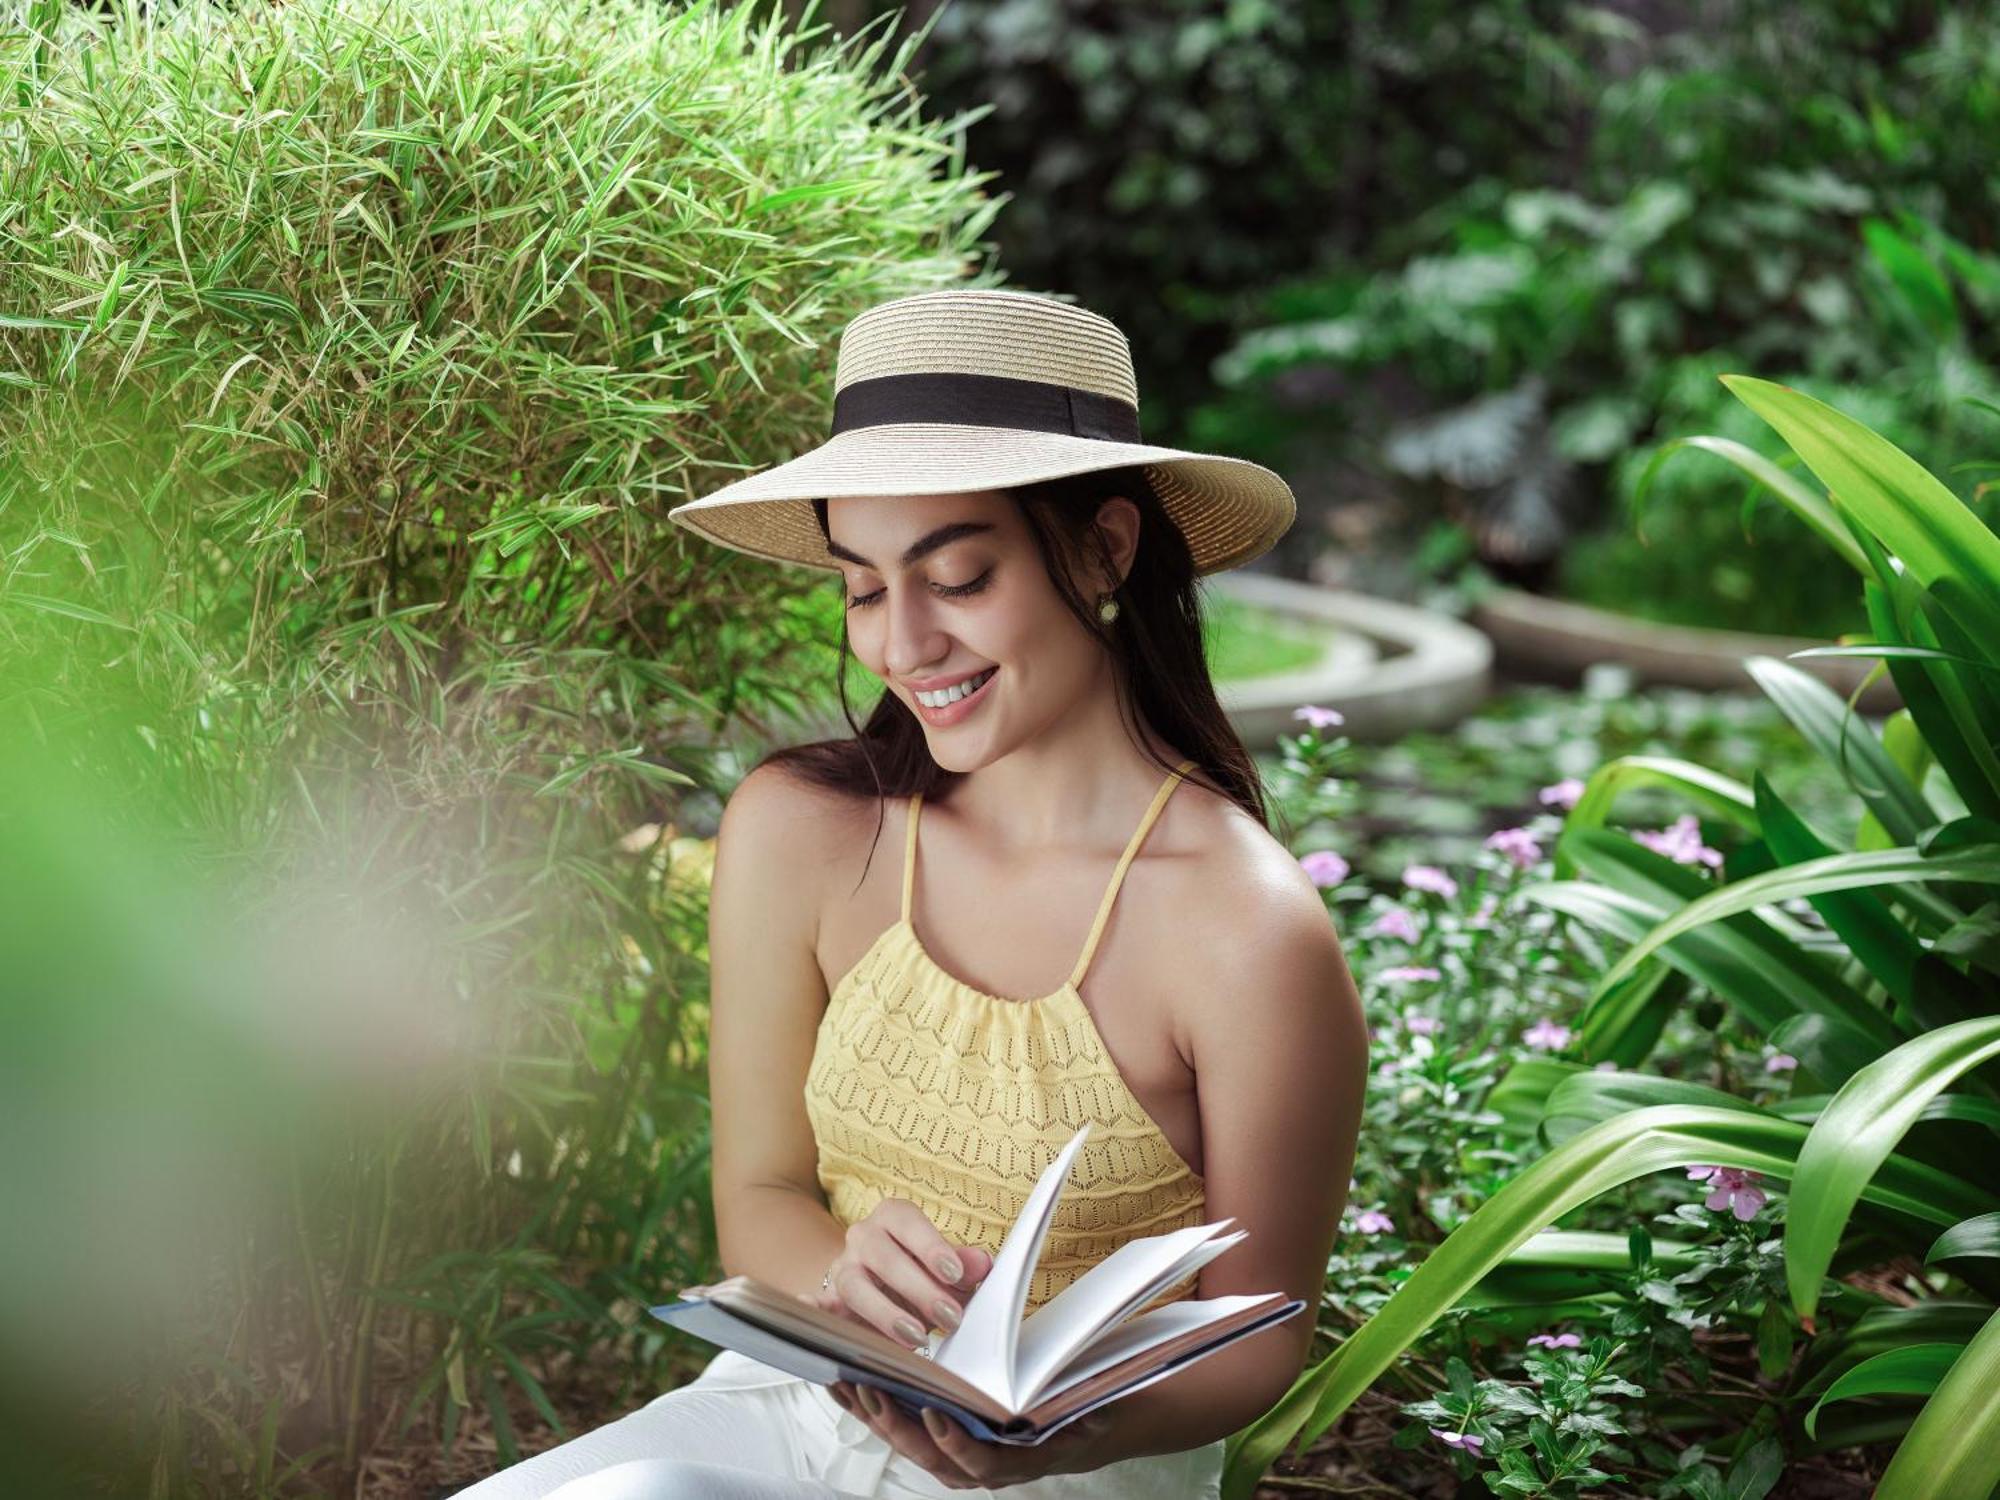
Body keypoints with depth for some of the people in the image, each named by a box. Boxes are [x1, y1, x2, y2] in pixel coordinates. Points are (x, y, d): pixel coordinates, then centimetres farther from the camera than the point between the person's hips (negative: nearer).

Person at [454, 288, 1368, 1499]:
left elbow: (1256, 1338, -5)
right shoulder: (797, 832, -6)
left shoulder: (1246, 934, -16)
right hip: (796, 1403, 4)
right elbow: (761, 1194, 4)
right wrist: (845, 1275, -18)